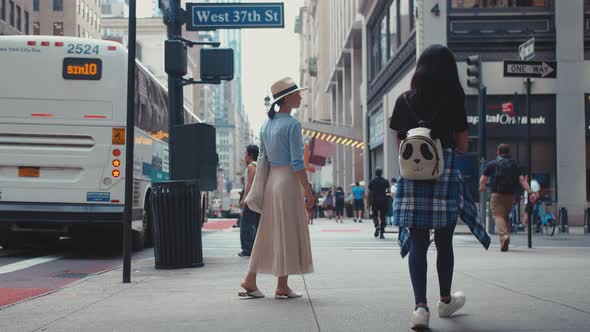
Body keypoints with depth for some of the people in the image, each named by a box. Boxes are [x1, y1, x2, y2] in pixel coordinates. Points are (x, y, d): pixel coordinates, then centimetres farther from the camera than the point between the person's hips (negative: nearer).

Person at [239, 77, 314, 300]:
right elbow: (297, 162, -16)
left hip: (270, 181, 8)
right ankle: (282, 287, 4)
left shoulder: (266, 124, 12)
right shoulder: (292, 125, -11)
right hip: (289, 181, -8)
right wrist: (308, 191, -12)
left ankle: (250, 281, 13)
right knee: (288, 232, -1)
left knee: (267, 231, 12)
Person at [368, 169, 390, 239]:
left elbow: (369, 193, 0)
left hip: (374, 201, 0)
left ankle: (377, 226, -19)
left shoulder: (372, 182, 2)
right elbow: (388, 191, -3)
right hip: (383, 201, 0)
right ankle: (381, 233, 1)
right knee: (382, 217, 5)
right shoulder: (385, 181, 3)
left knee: (375, 215, 12)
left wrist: (369, 203, 4)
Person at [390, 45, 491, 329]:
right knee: (444, 241, 12)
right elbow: (463, 145, 2)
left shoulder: (404, 101, 5)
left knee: (417, 242, 0)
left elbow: (400, 144, 8)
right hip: (445, 173, -1)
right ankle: (445, 301, 28)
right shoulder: (454, 100, -1)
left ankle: (420, 306, -11)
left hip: (412, 175, 1)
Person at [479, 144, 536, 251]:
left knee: (498, 216, -9)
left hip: (497, 194, -4)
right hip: (510, 195, 4)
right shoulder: (514, 165, 10)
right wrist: (530, 193, -8)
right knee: (506, 216, 20)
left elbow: (482, 180, 2)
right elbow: (522, 180, -3)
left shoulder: (491, 164, 1)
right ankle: (505, 240, 22)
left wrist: (482, 186, 23)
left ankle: (504, 235, -35)